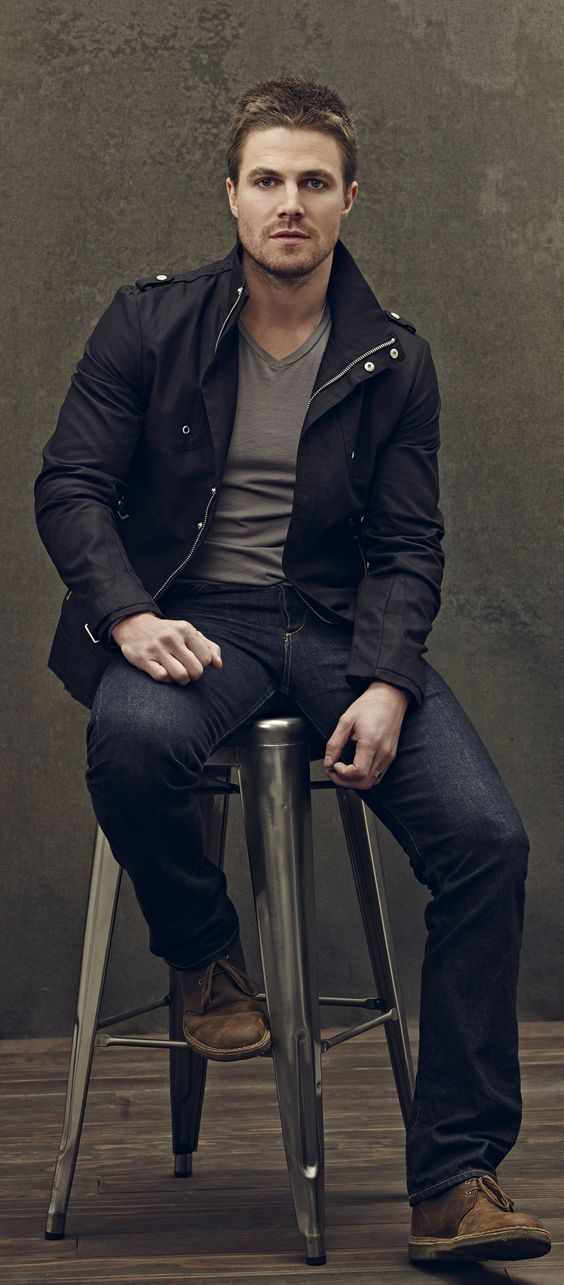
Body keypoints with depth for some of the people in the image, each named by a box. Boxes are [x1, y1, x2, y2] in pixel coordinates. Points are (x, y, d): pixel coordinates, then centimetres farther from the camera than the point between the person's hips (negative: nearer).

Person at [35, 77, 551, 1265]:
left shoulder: (392, 359, 7)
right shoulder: (151, 323, 4)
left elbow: (408, 545, 6)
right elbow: (71, 485, 1)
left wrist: (387, 684, -13)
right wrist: (131, 616, -18)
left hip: (338, 626, 2)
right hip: (190, 619, -1)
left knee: (487, 835, -22)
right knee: (134, 738, -39)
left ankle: (457, 1181, -15)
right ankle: (205, 954, -5)